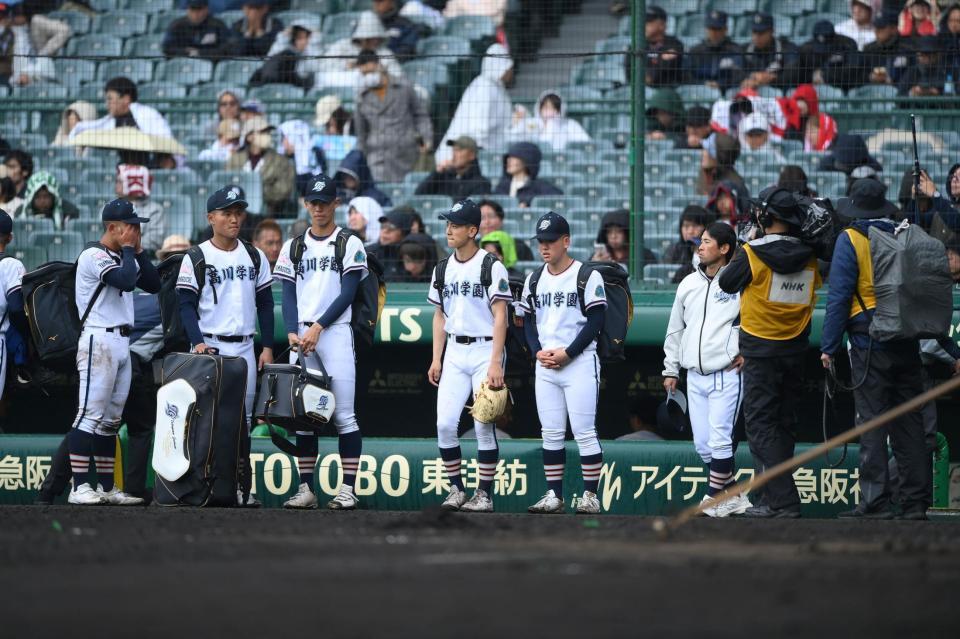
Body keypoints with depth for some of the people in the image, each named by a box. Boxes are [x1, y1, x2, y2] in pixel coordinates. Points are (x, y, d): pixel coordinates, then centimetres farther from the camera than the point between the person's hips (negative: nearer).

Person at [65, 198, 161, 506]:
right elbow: (127, 281, -23)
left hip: (121, 342, 9)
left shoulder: (123, 257, 18)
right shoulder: (94, 256, -10)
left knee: (111, 418, 10)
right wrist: (129, 248, -8)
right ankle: (80, 487, -16)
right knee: (90, 414, -13)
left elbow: (153, 284, 14)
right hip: (99, 340, -9)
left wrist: (138, 250, 7)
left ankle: (106, 487, 12)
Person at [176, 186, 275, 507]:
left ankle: (242, 488, 7)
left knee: (242, 420, 4)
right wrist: (197, 342, -19)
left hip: (244, 348, 4)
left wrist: (267, 347, 7)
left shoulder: (254, 257, 11)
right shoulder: (196, 258, -2)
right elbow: (186, 305, -6)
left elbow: (265, 303, 14)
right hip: (210, 347, -4)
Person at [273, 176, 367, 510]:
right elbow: (289, 295, 9)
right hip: (301, 337, 4)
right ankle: (306, 489, 6)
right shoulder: (293, 247, 15)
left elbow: (347, 294, -5)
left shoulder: (349, 244, 3)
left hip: (336, 332, -4)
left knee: (343, 414, -7)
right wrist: (292, 332, -7)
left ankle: (347, 489, -7)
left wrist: (318, 327, -13)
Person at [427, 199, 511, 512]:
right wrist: (436, 359, 9)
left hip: (485, 350, -5)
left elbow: (500, 316, -10)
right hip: (454, 352, 5)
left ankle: (484, 494, 2)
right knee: (444, 423, -4)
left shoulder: (491, 267, -7)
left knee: (484, 425, -5)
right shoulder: (443, 269, 11)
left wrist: (496, 363, -17)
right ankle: (456, 490, 7)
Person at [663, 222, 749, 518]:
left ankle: (715, 499, -2)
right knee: (703, 445, 6)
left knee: (719, 441, -11)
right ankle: (734, 494, 19)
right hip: (695, 377, 7)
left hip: (726, 374, -7)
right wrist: (671, 369, 19)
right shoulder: (688, 284, 13)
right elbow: (675, 329, 20)